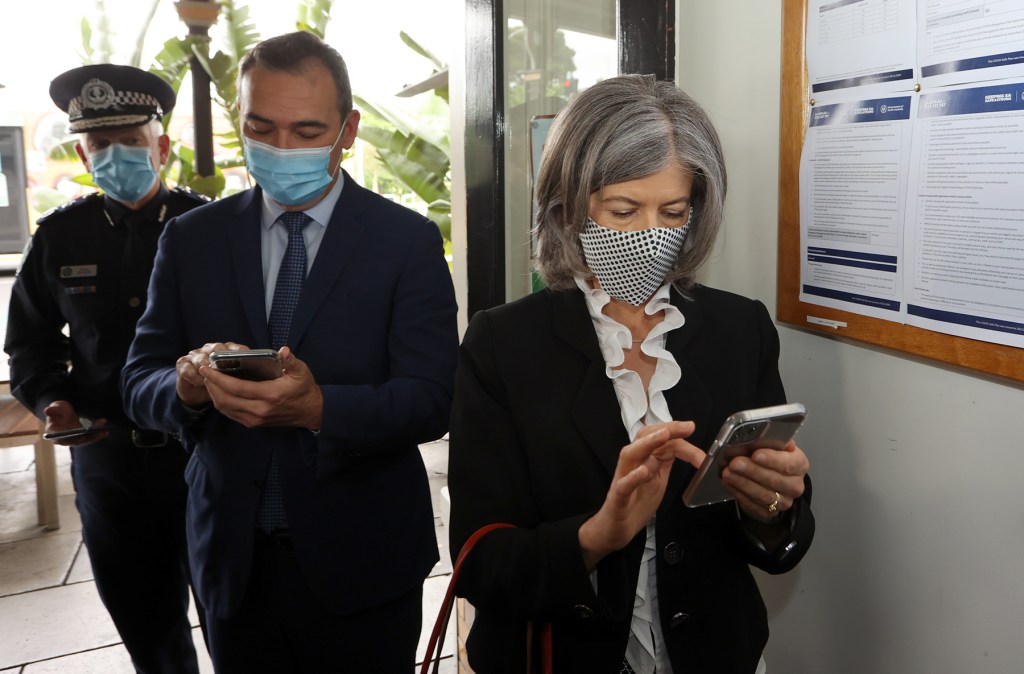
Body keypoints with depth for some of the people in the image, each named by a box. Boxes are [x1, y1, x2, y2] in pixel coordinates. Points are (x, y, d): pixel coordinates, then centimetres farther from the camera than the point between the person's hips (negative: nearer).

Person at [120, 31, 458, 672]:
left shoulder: (407, 240, -6)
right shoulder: (190, 239, 2)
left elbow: (430, 401, -12)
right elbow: (140, 382, 2)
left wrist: (317, 407, -30)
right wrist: (190, 384, -22)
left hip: (362, 561, -2)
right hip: (232, 558, 3)